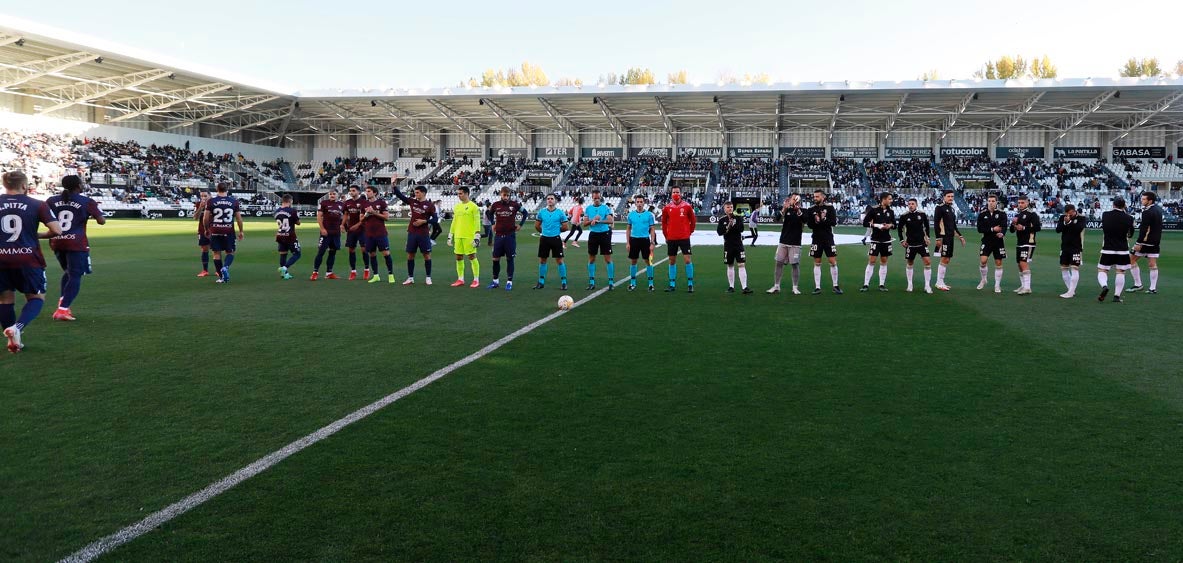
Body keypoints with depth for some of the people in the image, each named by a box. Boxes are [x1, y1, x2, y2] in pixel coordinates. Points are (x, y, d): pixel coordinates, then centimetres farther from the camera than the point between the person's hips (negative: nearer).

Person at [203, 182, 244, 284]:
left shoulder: (211, 201, -1)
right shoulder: (234, 201, 1)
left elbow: (206, 218, -2)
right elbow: (239, 218, 3)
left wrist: (207, 229, 14)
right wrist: (241, 231, 13)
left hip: (215, 231, 0)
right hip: (229, 231, 0)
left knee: (217, 253, 8)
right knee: (230, 253, 12)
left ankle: (221, 277, 9)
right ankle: (225, 267, -16)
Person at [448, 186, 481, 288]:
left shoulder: (473, 206, -7)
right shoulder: (456, 207, 14)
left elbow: (477, 222, -10)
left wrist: (477, 237, -16)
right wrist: (450, 235, 16)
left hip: (469, 237, -7)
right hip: (458, 236, 7)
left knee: (472, 257, -3)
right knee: (459, 257, 8)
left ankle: (476, 280, 3)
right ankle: (460, 279, 16)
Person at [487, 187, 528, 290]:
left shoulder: (515, 204, -4)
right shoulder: (495, 205, 2)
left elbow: (525, 213, 10)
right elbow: (488, 213, 22)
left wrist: (520, 225, 5)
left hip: (510, 236, -2)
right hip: (498, 235, 2)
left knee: (510, 259, 3)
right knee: (495, 259, 5)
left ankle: (509, 282, 9)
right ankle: (495, 280, 19)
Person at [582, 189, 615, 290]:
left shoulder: (606, 208, -3)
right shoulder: (588, 209, 7)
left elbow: (611, 220, -17)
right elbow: (584, 223, 5)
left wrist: (599, 221, -28)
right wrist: (593, 219, -12)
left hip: (604, 234, -3)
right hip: (593, 234, 3)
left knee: (608, 258, -2)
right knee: (591, 259, 6)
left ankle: (611, 281, 4)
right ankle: (591, 282, 15)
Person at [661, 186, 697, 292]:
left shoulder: (687, 206, -2)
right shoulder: (667, 207, 3)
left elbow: (693, 220, 7)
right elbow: (664, 222, 13)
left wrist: (689, 232, 5)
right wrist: (666, 235, 10)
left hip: (684, 237, -3)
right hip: (671, 238, 3)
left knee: (687, 259, -6)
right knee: (672, 261, 8)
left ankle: (690, 284, 2)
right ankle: (672, 285, 16)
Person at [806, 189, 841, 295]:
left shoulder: (829, 207, 0)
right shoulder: (811, 209, 3)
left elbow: (834, 222, -9)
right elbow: (809, 224, -5)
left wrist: (821, 220, -19)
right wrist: (821, 222, -20)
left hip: (828, 238, -1)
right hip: (816, 239, 1)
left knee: (833, 262, -2)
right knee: (817, 263, 3)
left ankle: (836, 286, 9)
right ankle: (817, 287, 8)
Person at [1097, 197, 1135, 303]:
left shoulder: (1104, 215, -4)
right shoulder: (1129, 218, -6)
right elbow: (1130, 234, 10)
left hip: (1107, 249, 0)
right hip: (1123, 250, 0)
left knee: (1102, 271, 7)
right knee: (1121, 272, 9)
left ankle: (1104, 286, -21)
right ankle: (1117, 296, 5)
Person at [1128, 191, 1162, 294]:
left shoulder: (1147, 212, -18)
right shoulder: (1158, 209, 10)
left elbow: (1144, 229, -22)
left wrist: (1139, 243, -21)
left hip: (1146, 240, -8)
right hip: (1156, 241, 8)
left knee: (1131, 260, 4)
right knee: (1153, 264, 7)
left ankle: (1138, 284, 5)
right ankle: (1153, 288, 5)